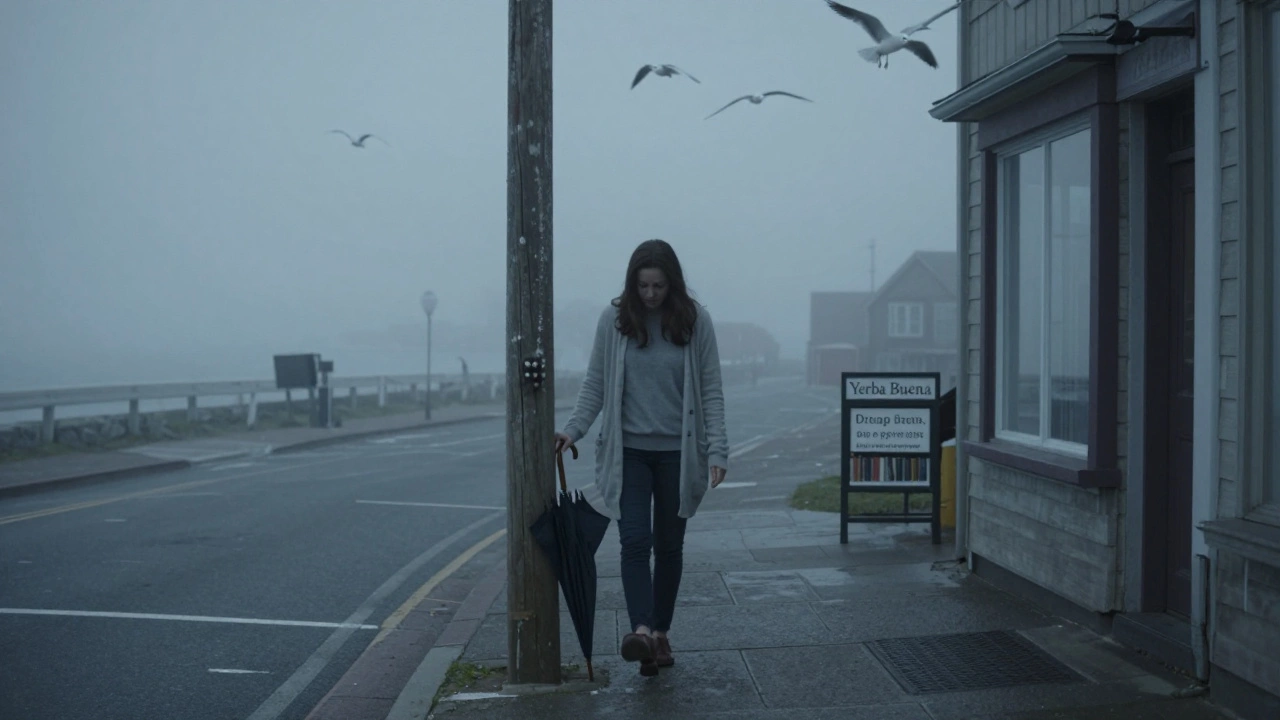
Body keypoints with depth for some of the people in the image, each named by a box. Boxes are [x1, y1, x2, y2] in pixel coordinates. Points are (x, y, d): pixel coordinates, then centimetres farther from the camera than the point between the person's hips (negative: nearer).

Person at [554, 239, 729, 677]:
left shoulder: (695, 320, -3)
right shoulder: (613, 319, -2)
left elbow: (711, 390, -3)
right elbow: (595, 385, 3)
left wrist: (716, 449, -11)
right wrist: (574, 428, -11)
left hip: (677, 452, 1)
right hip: (628, 451, 0)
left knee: (669, 545, 10)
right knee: (634, 541, -13)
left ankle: (661, 633, 21)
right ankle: (640, 629, -24)